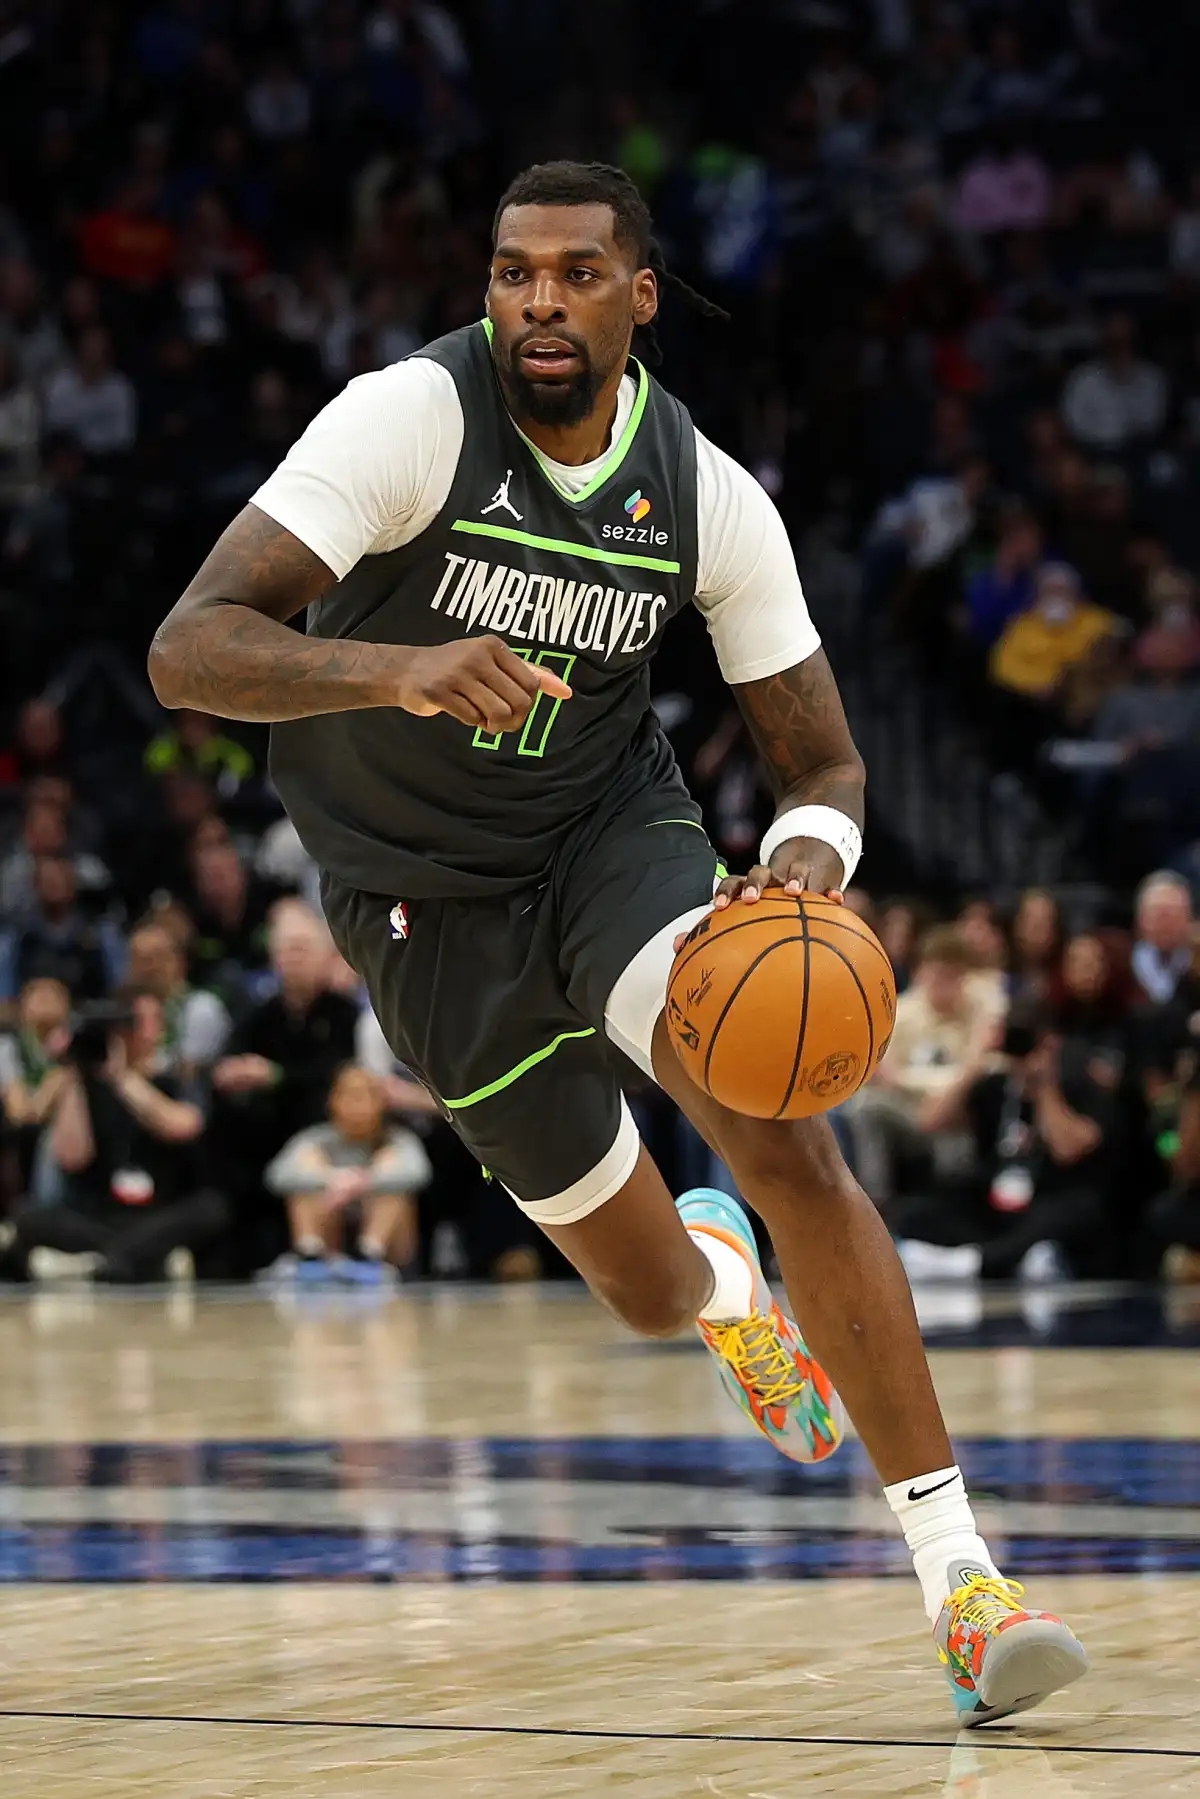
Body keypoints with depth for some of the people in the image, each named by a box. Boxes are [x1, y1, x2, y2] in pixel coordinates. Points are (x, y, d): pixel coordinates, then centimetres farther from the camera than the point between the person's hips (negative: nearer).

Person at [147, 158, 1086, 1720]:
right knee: (652, 1295, 6)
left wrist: (811, 854, -29)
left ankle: (958, 1572, -22)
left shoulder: (711, 497, -11)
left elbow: (822, 762, -3)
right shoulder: (411, 419, -21)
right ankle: (717, 1275, 49)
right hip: (427, 891, -1)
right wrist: (394, 668, -48)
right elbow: (189, 651, -29)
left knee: (787, 1140, -26)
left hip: (613, 827, 1)